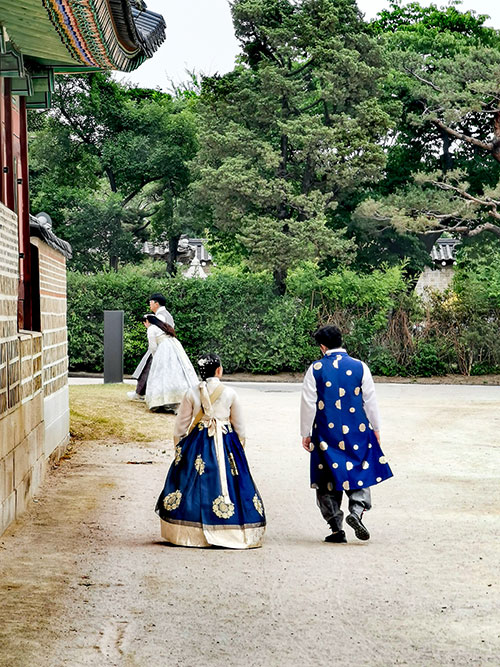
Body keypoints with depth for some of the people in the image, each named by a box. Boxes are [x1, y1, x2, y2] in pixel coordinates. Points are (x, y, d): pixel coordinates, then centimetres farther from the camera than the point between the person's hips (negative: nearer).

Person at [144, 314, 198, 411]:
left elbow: (153, 347, -1)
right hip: (177, 349, 7)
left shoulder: (151, 329, 4)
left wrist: (154, 357, 17)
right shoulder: (164, 327, 26)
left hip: (165, 350, -7)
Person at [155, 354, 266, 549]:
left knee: (195, 482, 5)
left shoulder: (191, 393, -3)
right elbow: (239, 425, 5)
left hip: (198, 443, 0)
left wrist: (178, 445, 15)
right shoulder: (230, 393, -4)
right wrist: (240, 445, 19)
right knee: (226, 481, 5)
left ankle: (192, 533, 5)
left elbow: (181, 424, 3)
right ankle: (232, 532, 5)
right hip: (225, 443, 0)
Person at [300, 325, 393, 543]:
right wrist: (376, 428, 12)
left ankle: (336, 529, 6)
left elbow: (308, 404, -3)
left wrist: (305, 433, 5)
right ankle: (357, 510, -13)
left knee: (328, 477, 8)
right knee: (360, 471, 12)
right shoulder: (360, 367, -1)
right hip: (357, 431, 1)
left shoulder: (315, 370, -4)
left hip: (326, 432, -1)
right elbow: (370, 400, 2)